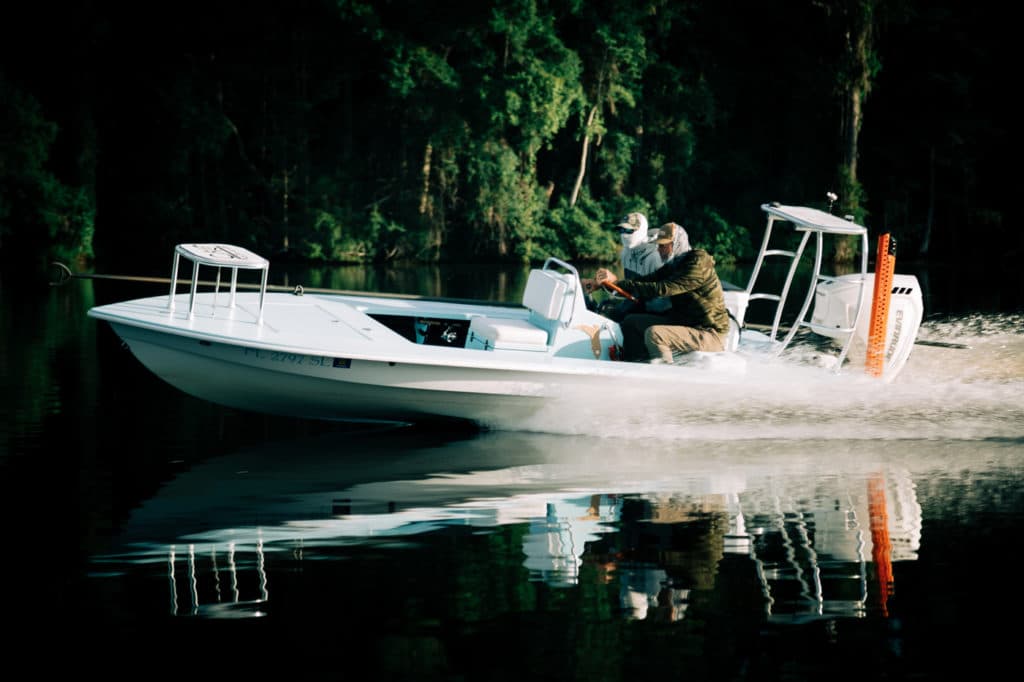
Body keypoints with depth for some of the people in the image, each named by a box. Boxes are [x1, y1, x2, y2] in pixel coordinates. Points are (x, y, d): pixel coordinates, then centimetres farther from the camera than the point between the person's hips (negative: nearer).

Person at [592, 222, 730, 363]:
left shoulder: (698, 265, -20)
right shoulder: (673, 265, 10)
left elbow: (661, 289, -27)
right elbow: (646, 281, 3)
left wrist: (618, 282, -26)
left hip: (710, 333, -10)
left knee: (654, 334, -31)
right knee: (631, 322, 6)